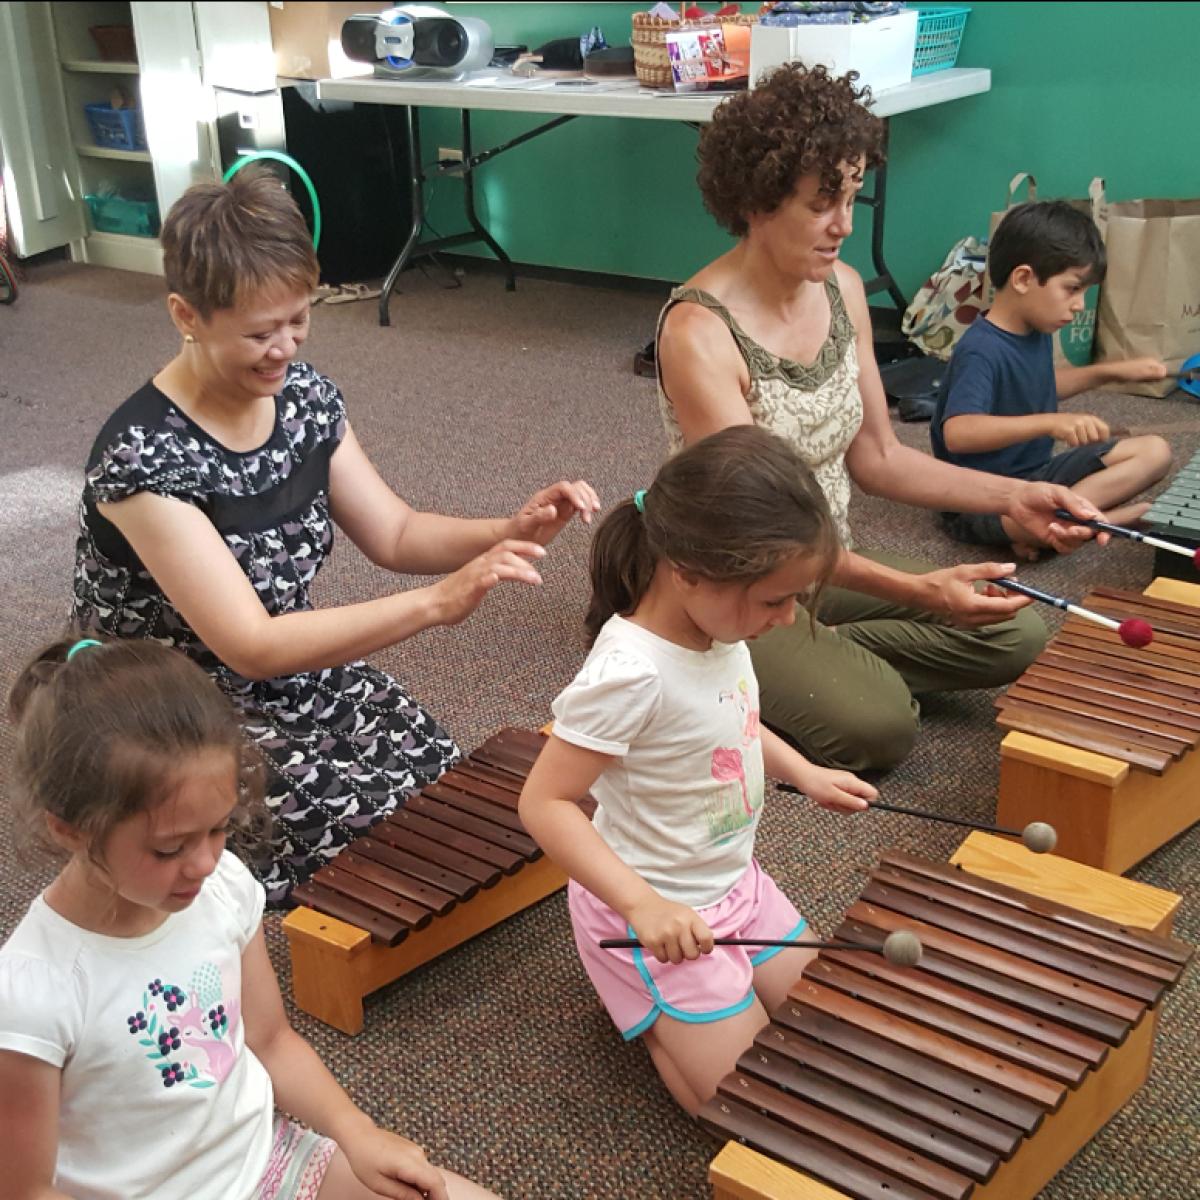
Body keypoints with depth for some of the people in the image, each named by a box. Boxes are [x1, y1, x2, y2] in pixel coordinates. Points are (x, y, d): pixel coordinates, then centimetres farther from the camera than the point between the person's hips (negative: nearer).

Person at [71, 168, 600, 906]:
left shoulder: (304, 394, -6)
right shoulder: (144, 457, -27)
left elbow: (394, 534, 1)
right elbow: (250, 647, -31)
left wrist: (509, 532, -19)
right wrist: (439, 603, -39)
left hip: (297, 673, 6)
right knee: (387, 826, -17)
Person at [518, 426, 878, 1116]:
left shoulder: (720, 628, -8)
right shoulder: (630, 674, -33)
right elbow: (545, 803, -29)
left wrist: (805, 773, 2)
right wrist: (642, 904, -35)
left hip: (734, 881, 8)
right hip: (655, 918, -8)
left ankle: (650, 996, 27)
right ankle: (643, 1007, 17)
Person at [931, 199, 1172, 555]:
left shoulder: (1038, 332, 5)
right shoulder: (980, 351, -24)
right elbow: (958, 433, -40)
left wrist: (1109, 372, 17)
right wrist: (1050, 423, -48)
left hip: (1036, 474, 10)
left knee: (1155, 452, 3)